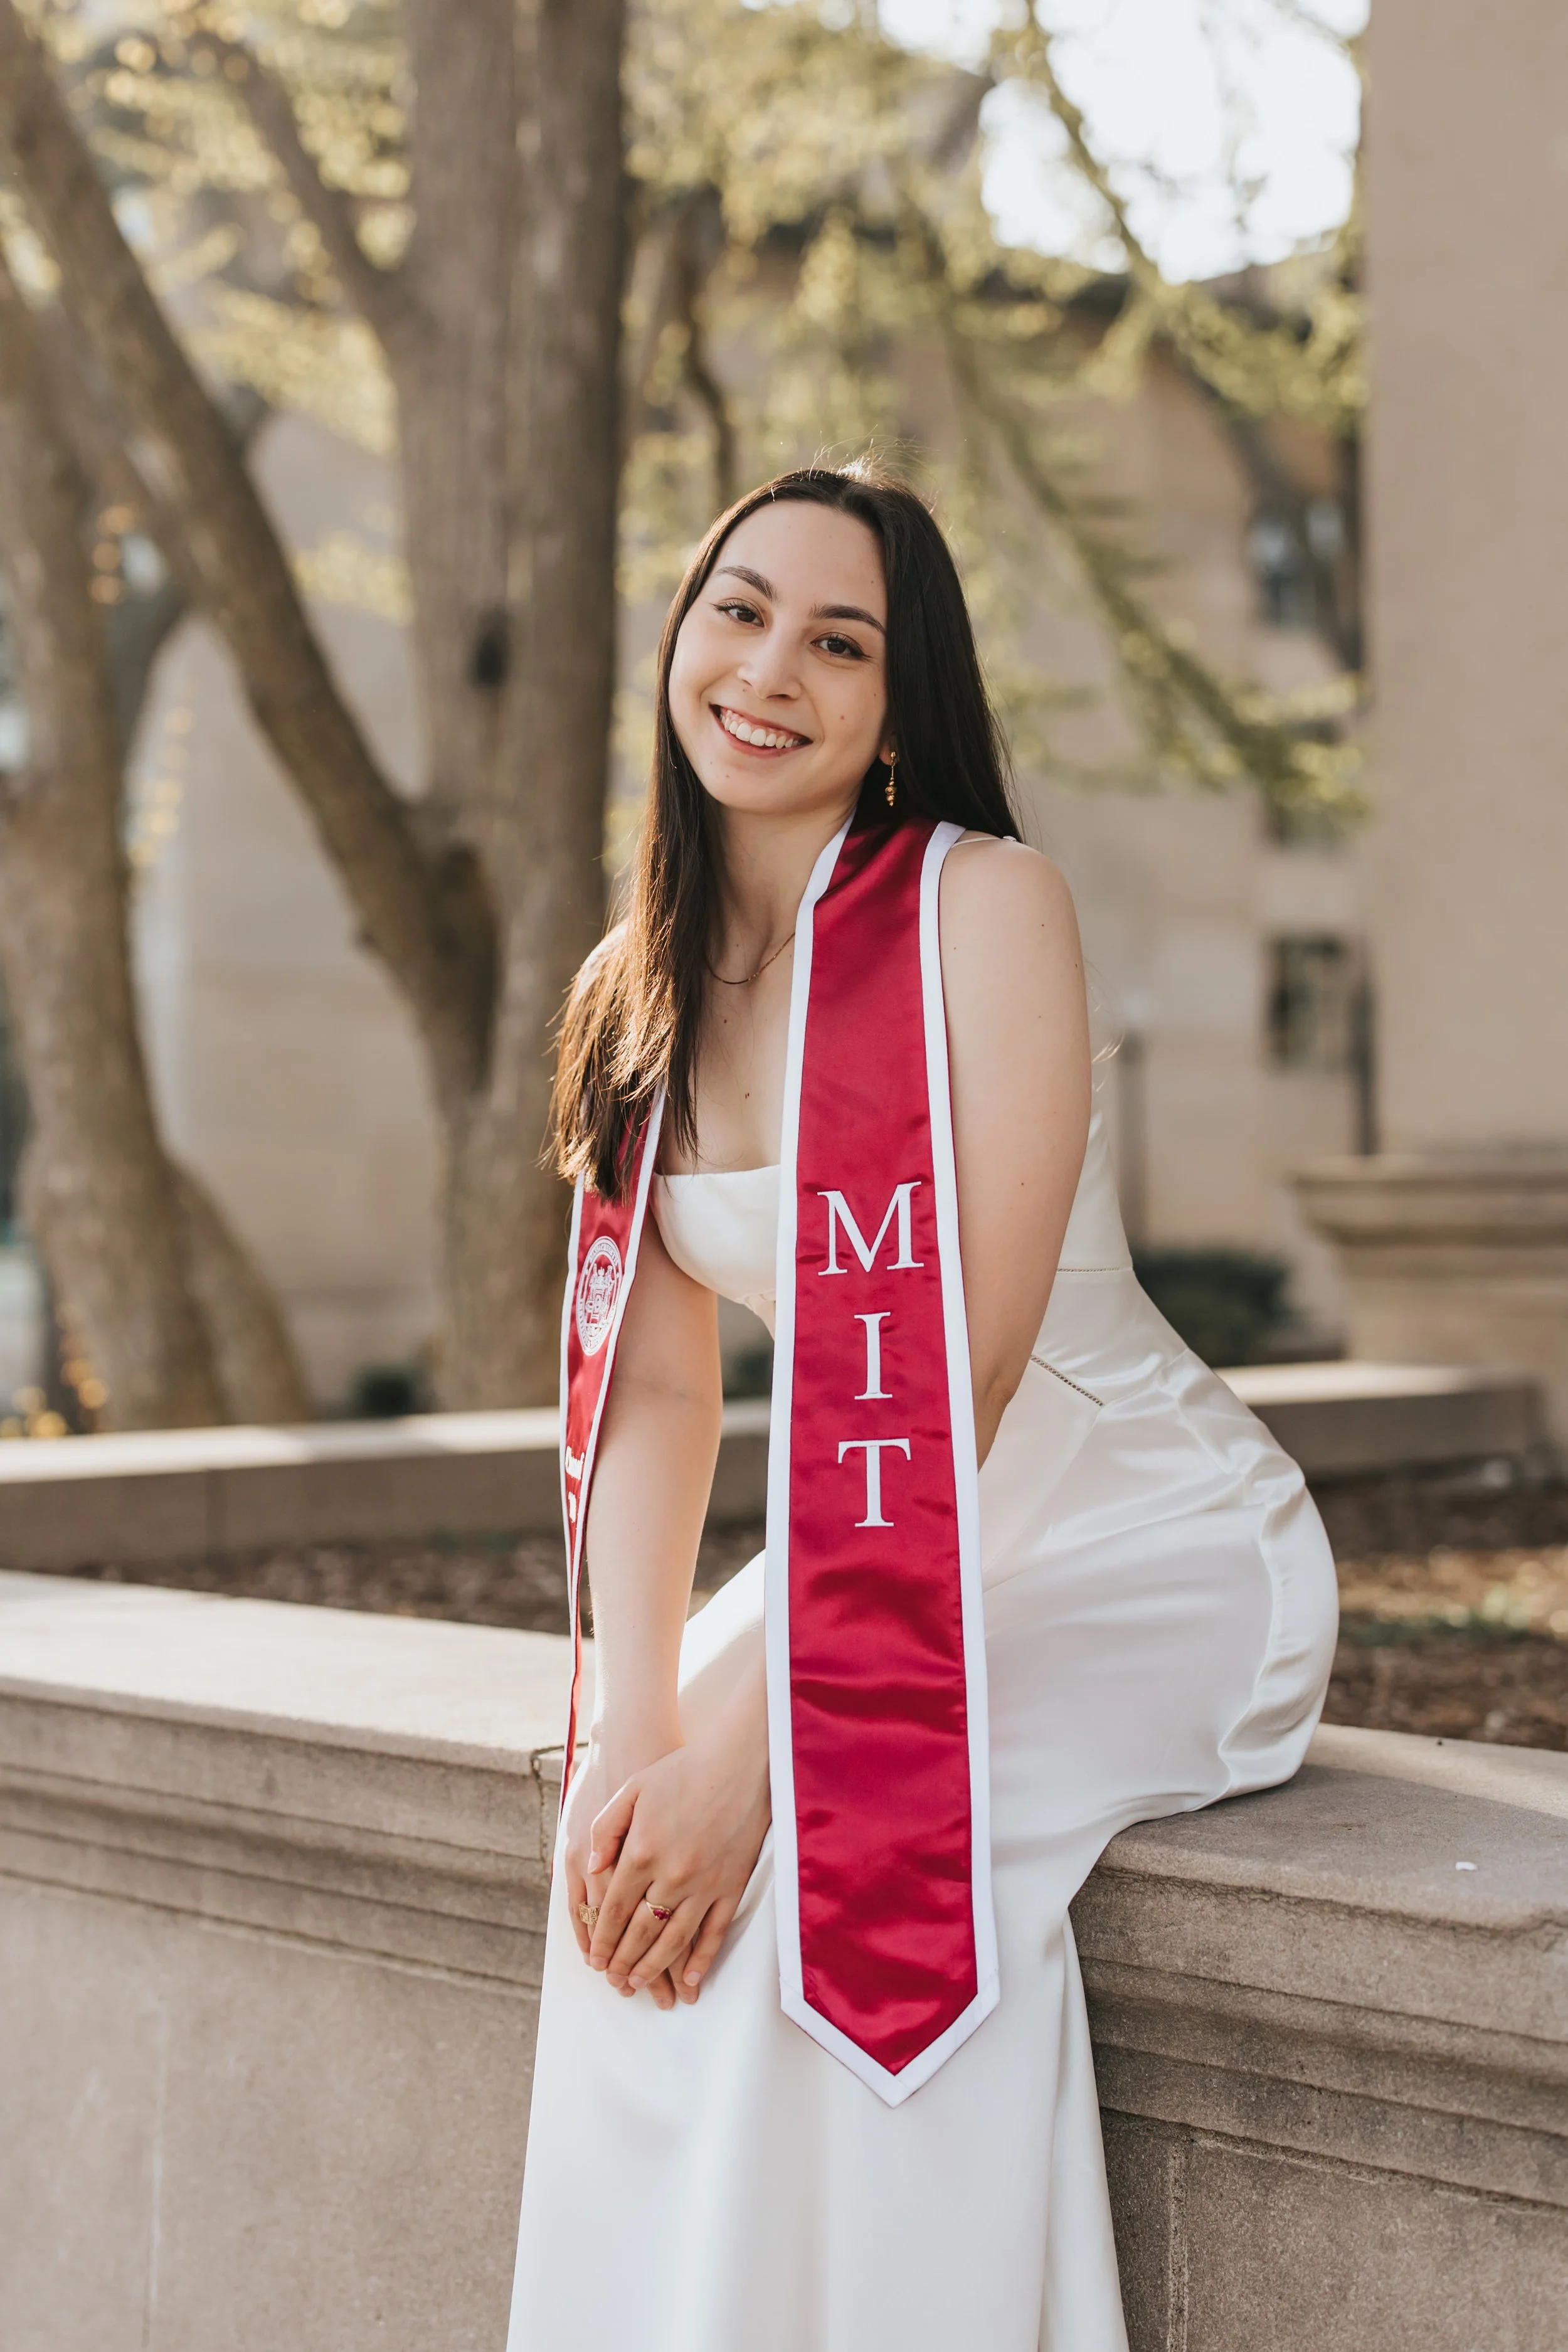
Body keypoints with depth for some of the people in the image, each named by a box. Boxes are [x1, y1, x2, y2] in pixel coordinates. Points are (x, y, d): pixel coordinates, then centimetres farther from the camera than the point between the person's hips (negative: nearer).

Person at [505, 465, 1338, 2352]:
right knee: (635, 1845, -17)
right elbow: (656, 1387, -2)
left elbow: (975, 1353, -23)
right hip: (882, 1552, 6)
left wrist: (754, 1742, -28)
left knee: (812, 1848, -27)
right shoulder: (635, 996, 3)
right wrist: (634, 1724, -18)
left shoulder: (987, 905, -16)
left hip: (1161, 1554, -5)